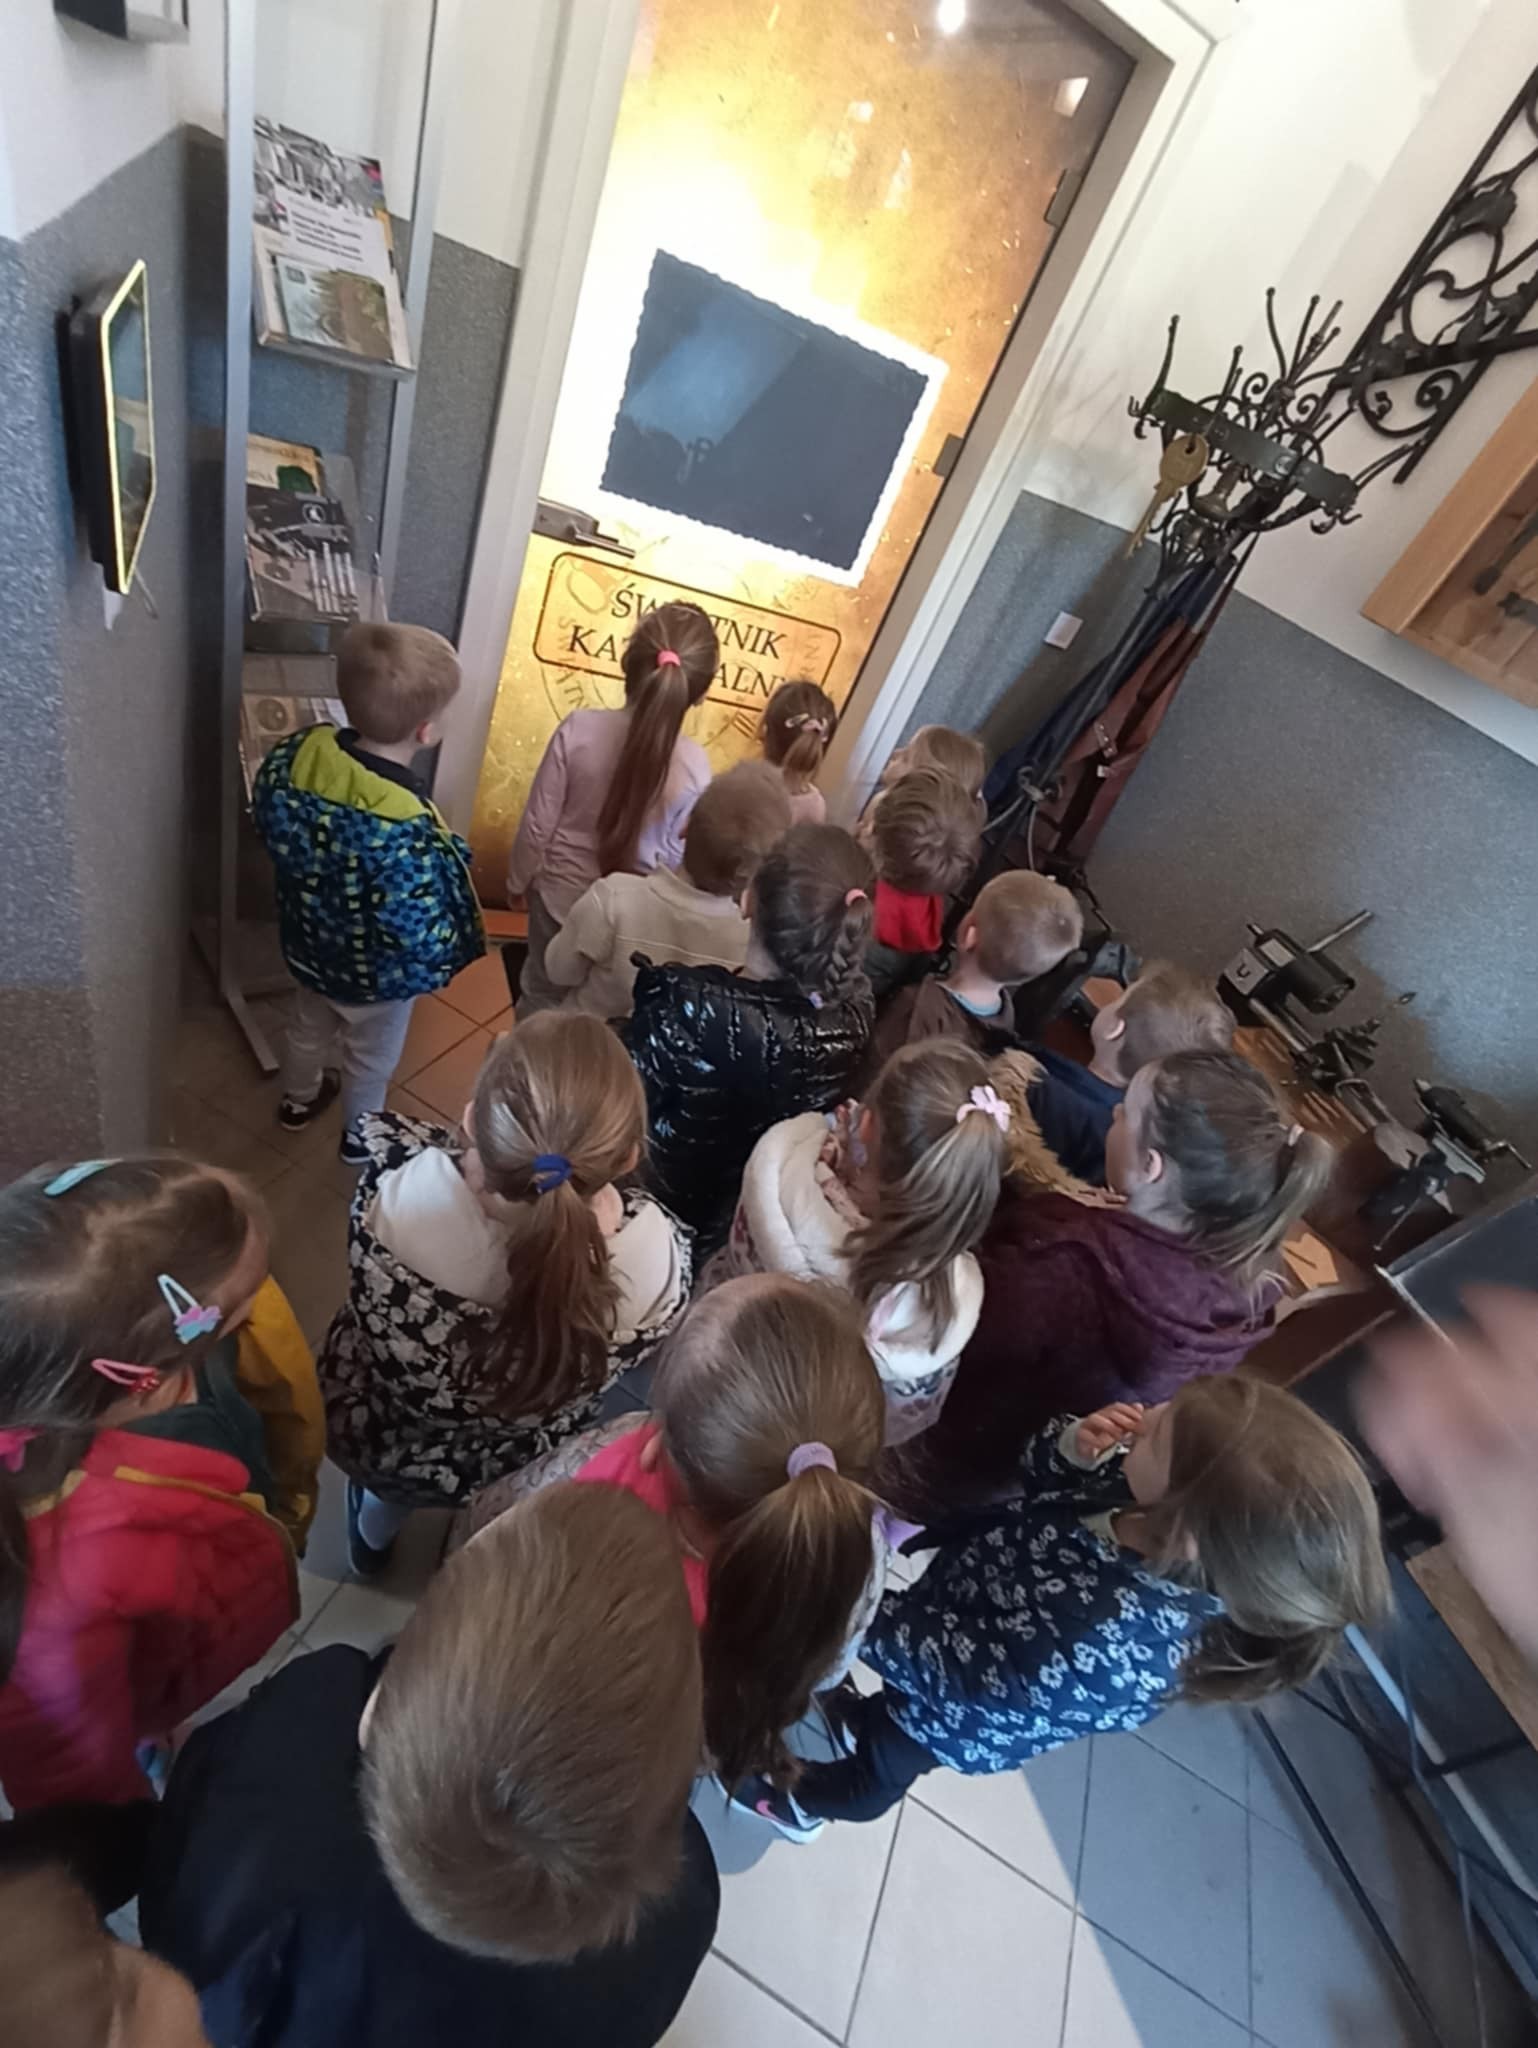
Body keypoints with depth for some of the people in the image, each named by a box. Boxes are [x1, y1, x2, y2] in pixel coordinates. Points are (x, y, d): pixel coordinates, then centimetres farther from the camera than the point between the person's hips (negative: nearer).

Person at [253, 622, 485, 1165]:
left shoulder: (299, 753, -21)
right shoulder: (404, 829, -42)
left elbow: (267, 816, -1)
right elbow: (417, 931, -34)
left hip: (309, 941, 6)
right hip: (375, 972, -6)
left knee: (309, 1023, 35)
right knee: (372, 1057, 24)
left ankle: (299, 1099, 64)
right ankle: (360, 1138, 52)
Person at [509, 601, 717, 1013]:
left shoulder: (579, 728, -22)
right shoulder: (694, 765, -23)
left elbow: (538, 822, -12)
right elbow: (675, 853, -10)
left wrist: (519, 879, 5)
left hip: (560, 891, 0)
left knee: (542, 994, 25)